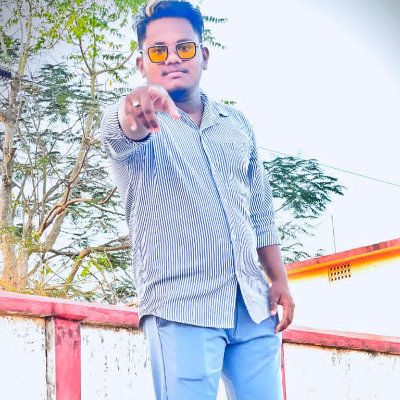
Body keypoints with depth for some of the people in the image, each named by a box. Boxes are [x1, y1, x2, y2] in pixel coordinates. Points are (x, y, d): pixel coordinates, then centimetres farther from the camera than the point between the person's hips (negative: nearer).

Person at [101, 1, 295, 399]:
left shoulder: (236, 123, 17)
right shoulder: (128, 120, 2)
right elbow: (120, 131, -24)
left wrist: (279, 279, 10)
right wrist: (135, 112, -48)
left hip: (253, 306, 5)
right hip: (181, 307, -4)